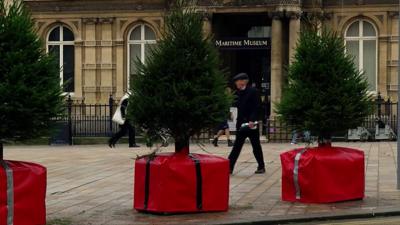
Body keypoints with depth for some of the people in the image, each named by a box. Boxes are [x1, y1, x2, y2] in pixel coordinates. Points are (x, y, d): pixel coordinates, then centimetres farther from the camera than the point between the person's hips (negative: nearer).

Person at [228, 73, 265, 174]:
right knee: (237, 146, 7)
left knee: (256, 146, 2)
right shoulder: (238, 93, 12)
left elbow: (256, 107, -14)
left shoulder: (253, 91, -8)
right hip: (241, 124, 6)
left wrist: (252, 120, -22)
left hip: (251, 124, -6)